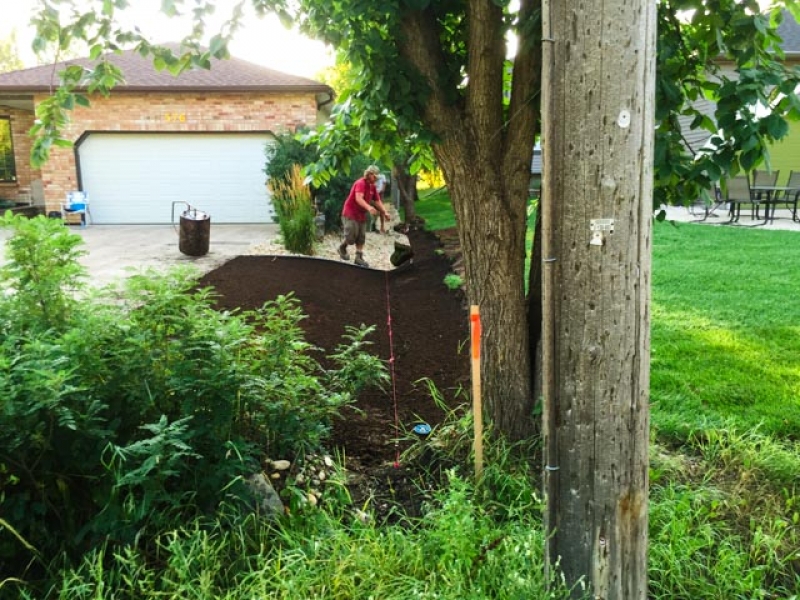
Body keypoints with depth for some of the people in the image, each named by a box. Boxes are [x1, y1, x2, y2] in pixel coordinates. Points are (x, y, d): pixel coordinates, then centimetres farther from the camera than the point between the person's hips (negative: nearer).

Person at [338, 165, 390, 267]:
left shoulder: (372, 187, 6)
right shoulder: (360, 183, -21)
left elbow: (378, 201, 9)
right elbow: (358, 199, -36)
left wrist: (385, 212, -6)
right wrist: (369, 207, -53)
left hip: (361, 215, 8)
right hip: (350, 214, -8)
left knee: (361, 238, 6)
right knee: (351, 237, -9)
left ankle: (359, 258, 10)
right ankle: (342, 248, 19)